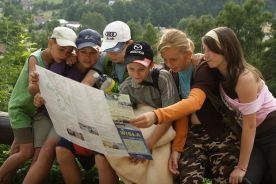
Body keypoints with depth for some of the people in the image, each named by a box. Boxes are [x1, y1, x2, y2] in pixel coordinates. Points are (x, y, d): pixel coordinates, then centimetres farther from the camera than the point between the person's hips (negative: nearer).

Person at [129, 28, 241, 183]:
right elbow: (178, 109, 5)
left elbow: (194, 102, -33)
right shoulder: (172, 75, 5)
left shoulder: (205, 68, -15)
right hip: (194, 135, 4)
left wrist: (156, 116, -46)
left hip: (222, 134, -3)